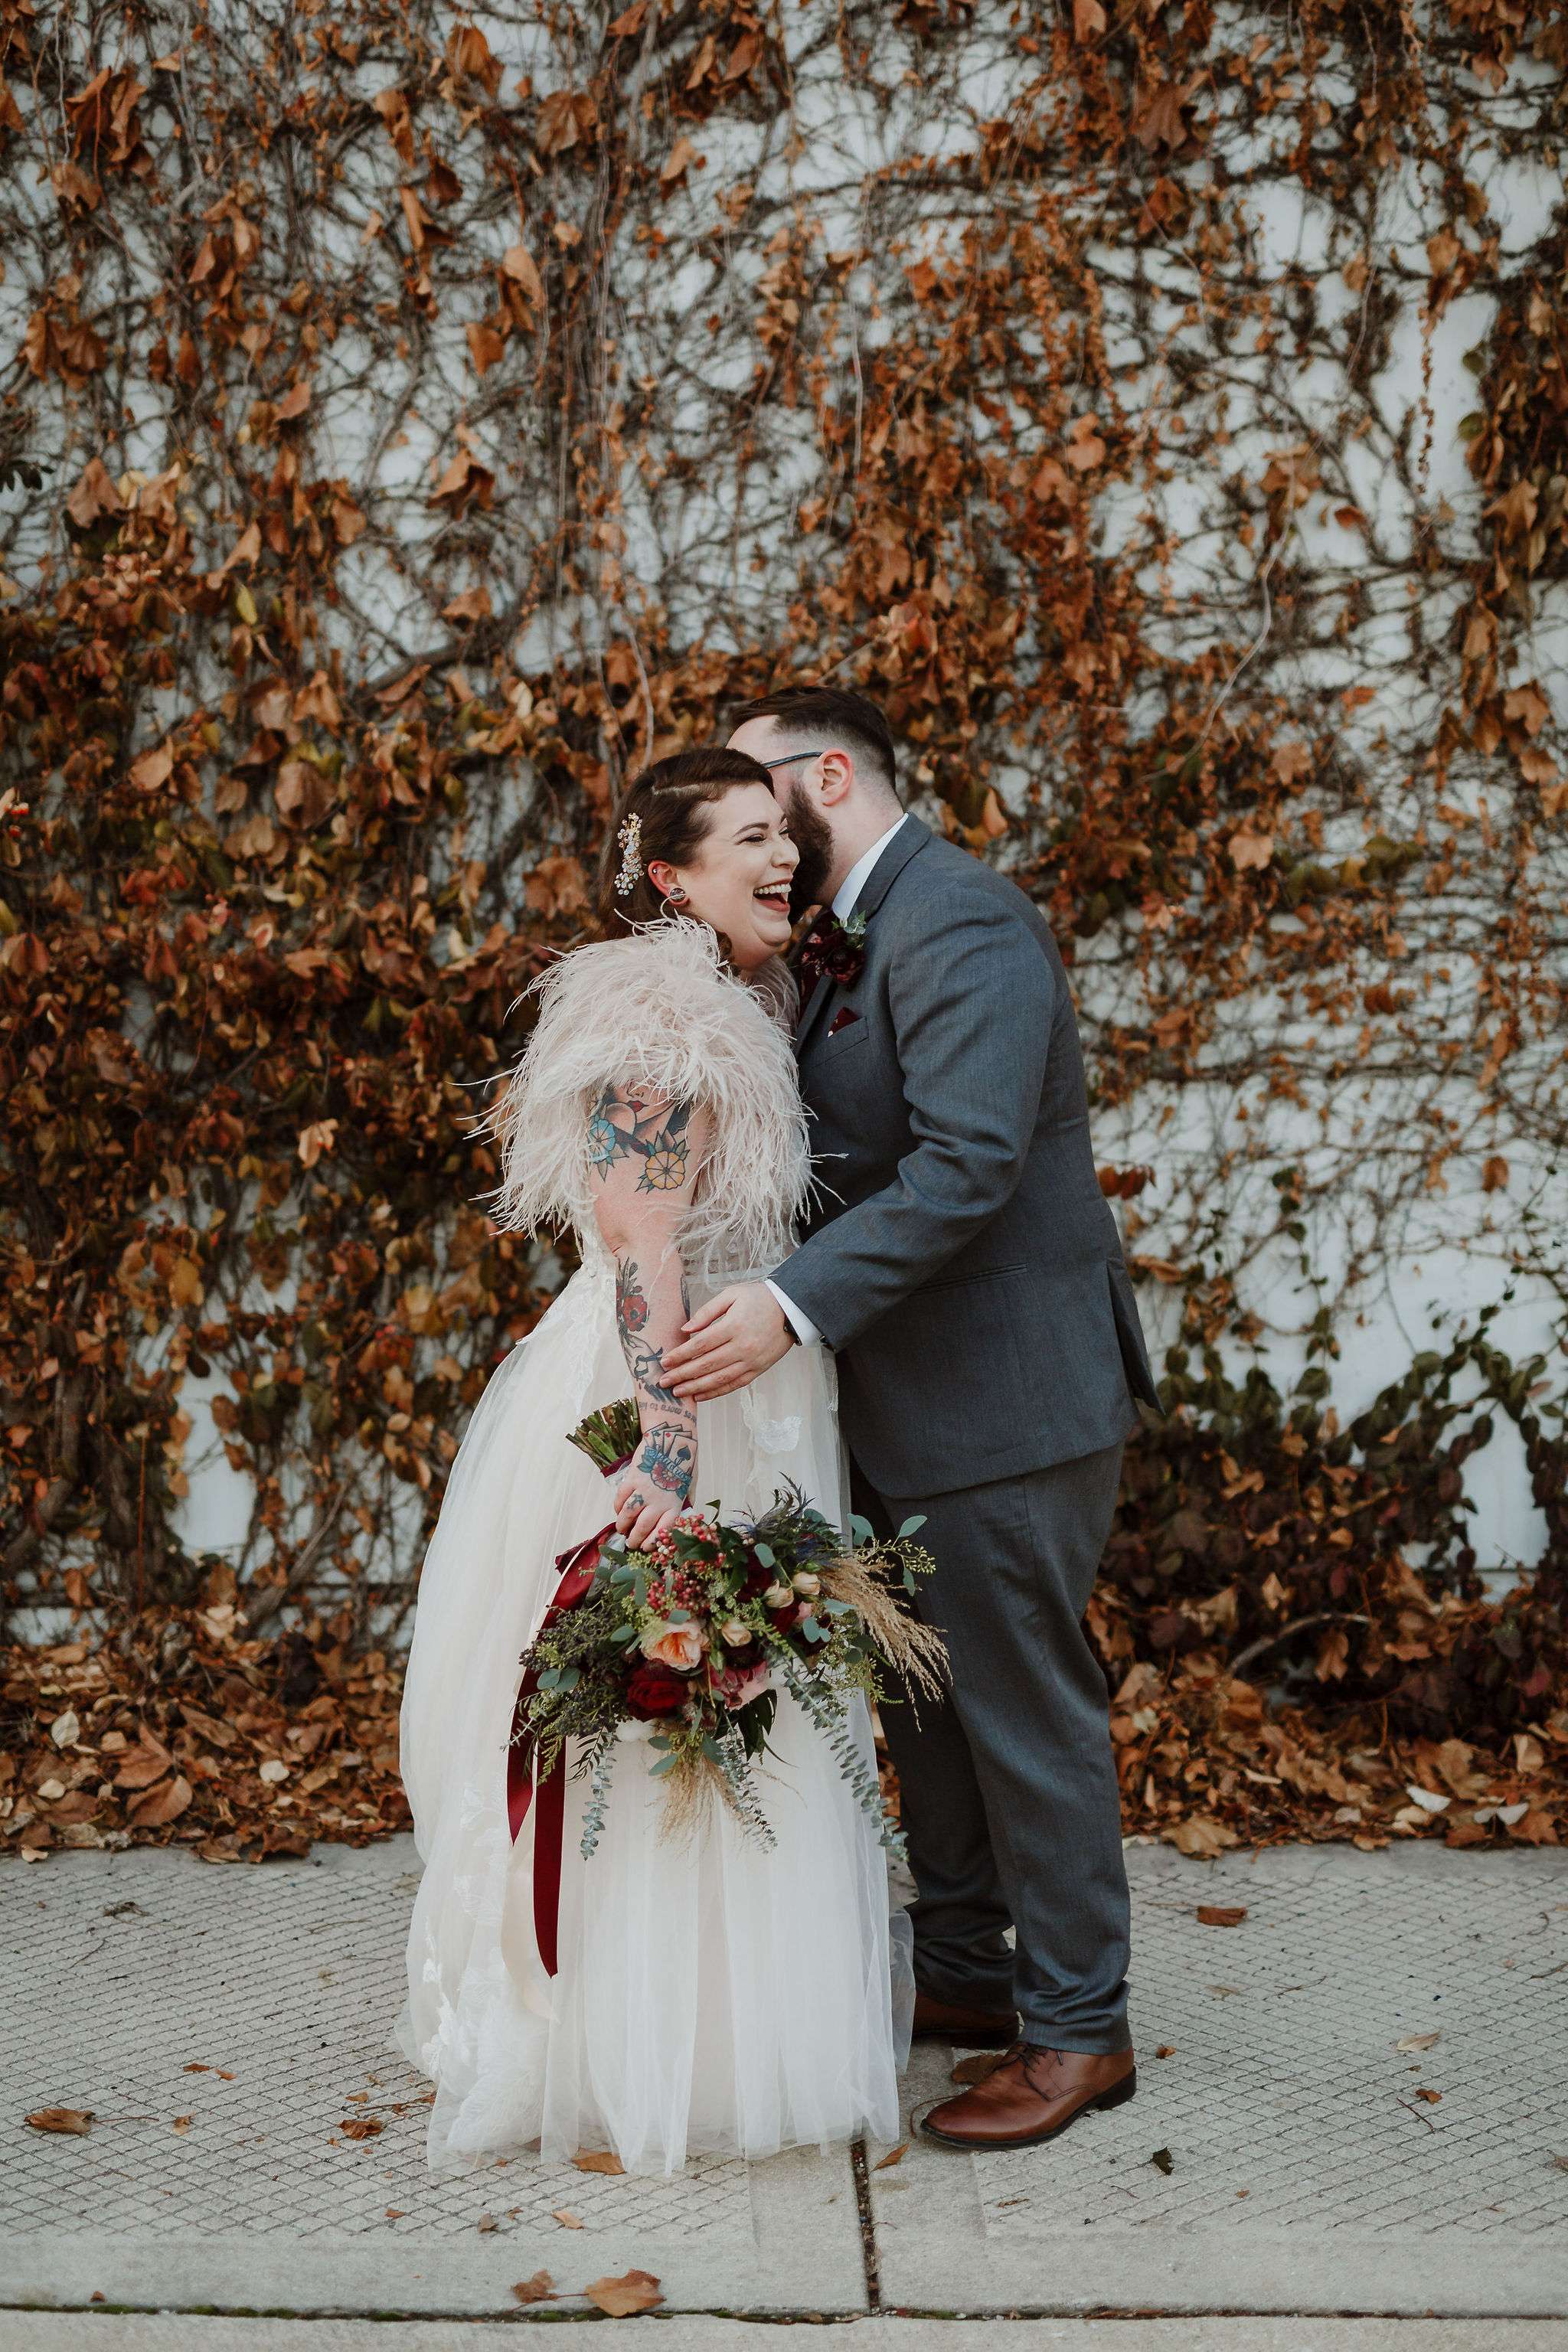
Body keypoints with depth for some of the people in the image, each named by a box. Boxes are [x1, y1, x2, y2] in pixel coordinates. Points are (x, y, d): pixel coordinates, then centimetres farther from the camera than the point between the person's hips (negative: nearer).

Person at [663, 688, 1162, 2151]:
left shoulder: (961, 926, -18)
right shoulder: (847, 942, 14)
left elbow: (968, 1161, -28)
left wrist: (794, 1307, -34)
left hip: (1009, 1395, -10)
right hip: (908, 1400, 10)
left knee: (1022, 1706, 0)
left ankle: (1077, 2029, 14)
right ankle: (963, 1974, 33)